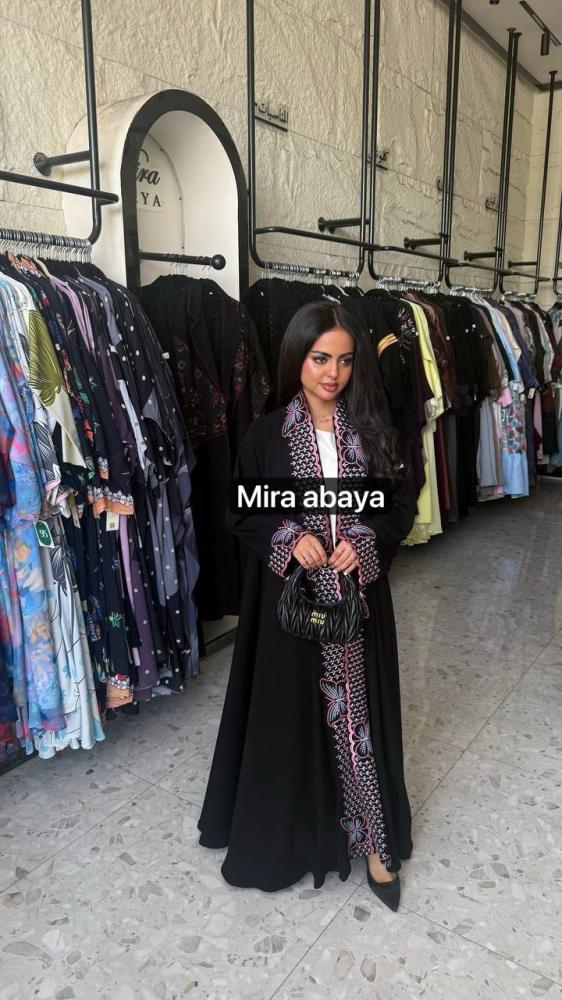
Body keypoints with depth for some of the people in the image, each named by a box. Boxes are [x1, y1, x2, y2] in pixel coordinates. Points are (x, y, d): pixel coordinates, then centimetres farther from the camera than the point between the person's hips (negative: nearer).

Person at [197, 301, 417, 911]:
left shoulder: (372, 430, 0)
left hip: (357, 595, 1)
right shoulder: (267, 435, -4)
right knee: (293, 712, 11)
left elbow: (403, 505, 5)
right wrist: (289, 537, -16)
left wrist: (365, 541, -14)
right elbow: (241, 514, 1)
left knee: (358, 707, 9)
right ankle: (291, 825, 34)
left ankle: (373, 839, 26)